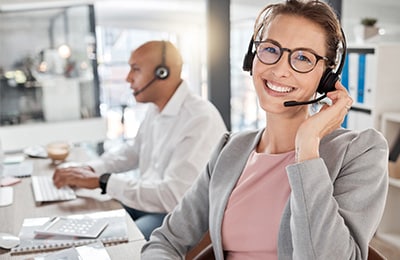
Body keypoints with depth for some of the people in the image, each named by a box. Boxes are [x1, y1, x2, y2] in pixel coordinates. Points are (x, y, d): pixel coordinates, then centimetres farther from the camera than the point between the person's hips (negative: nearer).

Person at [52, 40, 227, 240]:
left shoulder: (201, 119, -25)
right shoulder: (155, 109, 6)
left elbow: (173, 196, -29)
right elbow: (134, 152, 21)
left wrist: (101, 180, -24)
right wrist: (90, 169, 4)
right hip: (149, 201, 8)